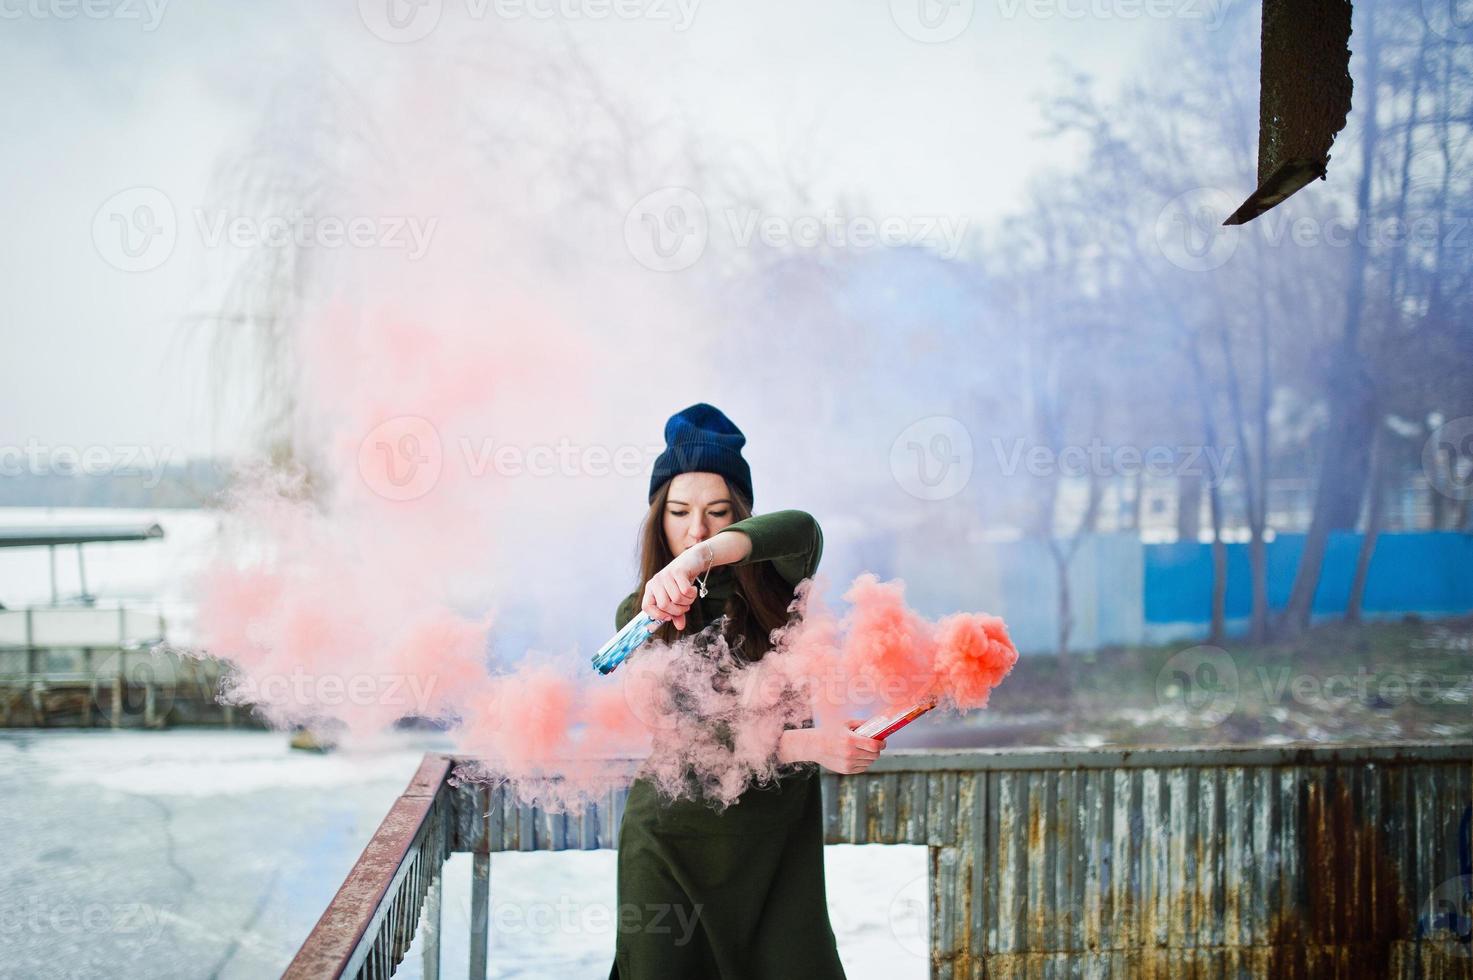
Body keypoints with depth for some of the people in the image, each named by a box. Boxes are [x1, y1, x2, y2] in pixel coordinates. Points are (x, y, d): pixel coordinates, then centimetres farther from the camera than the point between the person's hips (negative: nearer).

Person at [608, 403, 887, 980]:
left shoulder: (773, 582, -4)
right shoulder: (642, 614, -4)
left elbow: (800, 529, -29)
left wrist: (698, 557, -48)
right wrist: (810, 745, -30)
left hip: (776, 839, 0)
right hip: (673, 839, 0)